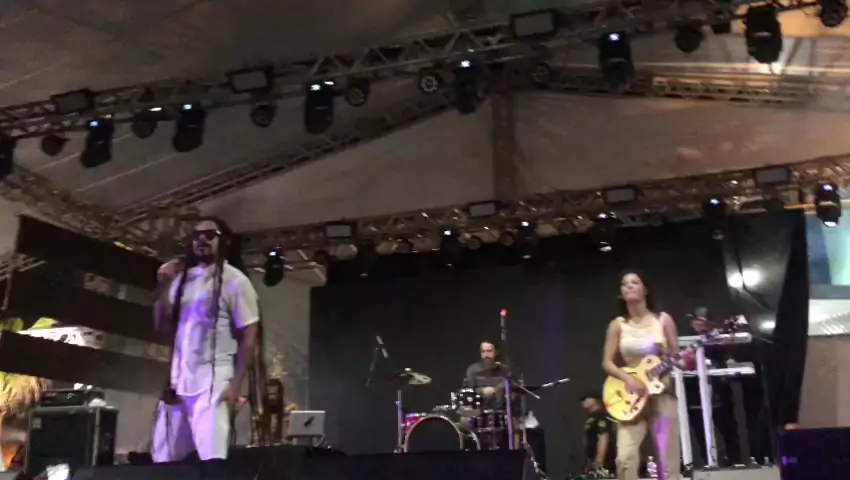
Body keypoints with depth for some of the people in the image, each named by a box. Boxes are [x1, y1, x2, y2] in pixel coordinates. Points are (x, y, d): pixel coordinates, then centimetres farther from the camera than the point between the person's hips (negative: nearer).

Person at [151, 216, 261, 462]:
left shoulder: (234, 280, -3)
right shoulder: (182, 278, 14)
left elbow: (249, 335, -6)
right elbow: (162, 325, 13)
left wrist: (236, 384, -13)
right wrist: (165, 287, -1)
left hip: (212, 382, -6)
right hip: (178, 381, 6)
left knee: (212, 460, -11)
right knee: (162, 458, 10)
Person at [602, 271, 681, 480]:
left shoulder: (663, 320, 4)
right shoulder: (618, 325, 5)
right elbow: (607, 362, 3)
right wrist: (628, 379, -14)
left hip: (662, 394, 0)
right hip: (631, 396, 0)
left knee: (668, 460, 0)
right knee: (626, 457, -15)